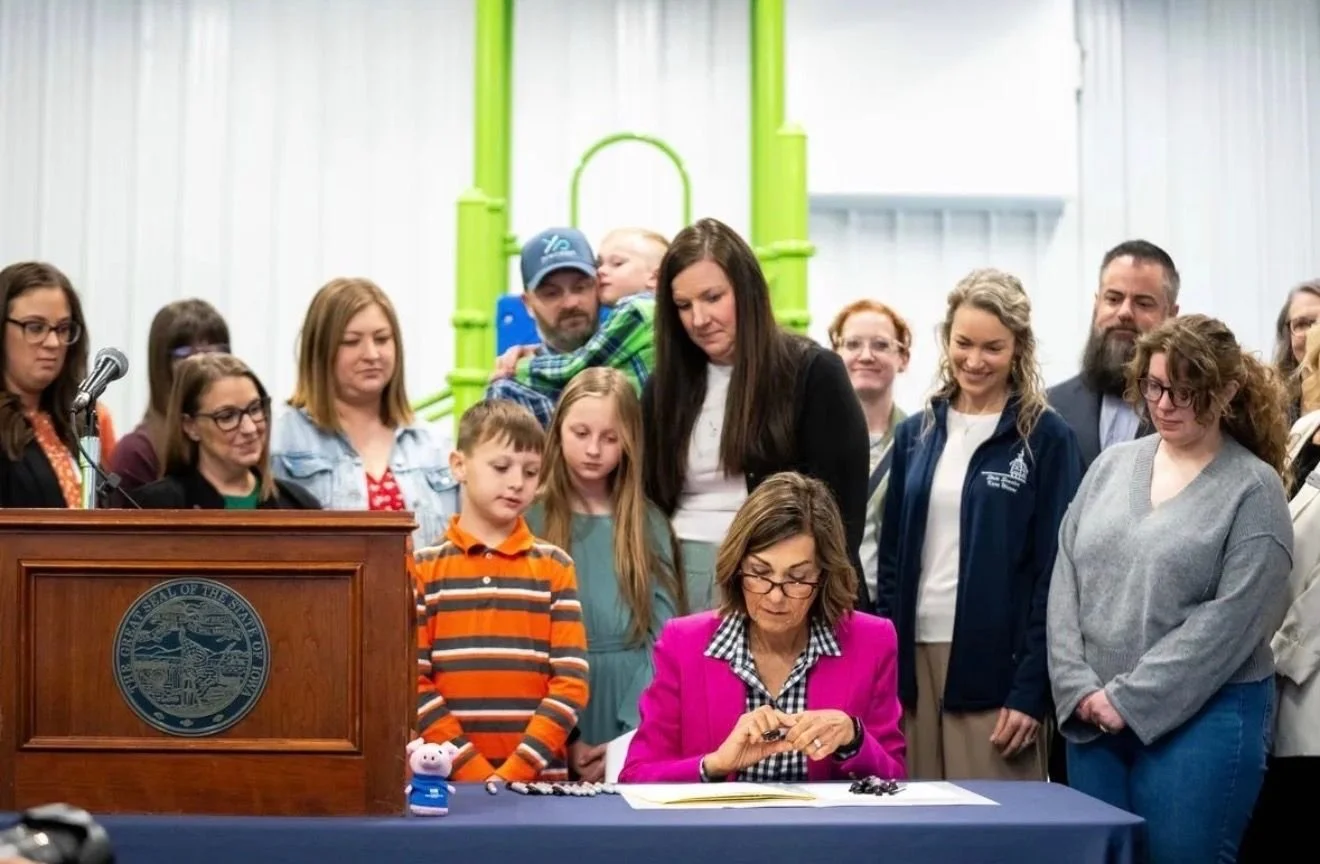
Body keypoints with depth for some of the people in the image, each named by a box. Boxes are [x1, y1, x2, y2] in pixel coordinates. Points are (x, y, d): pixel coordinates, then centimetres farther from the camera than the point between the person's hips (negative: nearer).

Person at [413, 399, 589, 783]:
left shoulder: (555, 566, 7)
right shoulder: (422, 567, 4)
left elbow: (571, 681, 0)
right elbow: (411, 681, -2)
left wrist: (515, 772, -11)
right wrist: (474, 772, -11)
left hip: (539, 779, 1)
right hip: (447, 778, -1)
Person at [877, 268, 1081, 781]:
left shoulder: (1045, 439, -1)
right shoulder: (916, 434, 11)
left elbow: (1053, 572, -5)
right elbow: (891, 555, 13)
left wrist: (1032, 689, -11)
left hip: (996, 662, -4)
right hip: (912, 656, 4)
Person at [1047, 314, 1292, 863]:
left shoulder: (1254, 487, -4)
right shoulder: (1111, 465, 9)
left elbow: (1232, 619, -12)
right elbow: (1066, 581, 6)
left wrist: (1129, 698, -14)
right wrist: (1078, 689, -6)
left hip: (1204, 717, -4)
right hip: (1093, 717, 4)